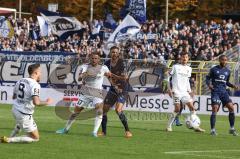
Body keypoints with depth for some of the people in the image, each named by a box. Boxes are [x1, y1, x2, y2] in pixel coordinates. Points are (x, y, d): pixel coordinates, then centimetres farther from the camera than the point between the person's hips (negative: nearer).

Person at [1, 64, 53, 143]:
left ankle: (11, 137, 43)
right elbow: (36, 102, -33)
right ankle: (9, 140, -2)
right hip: (25, 114, -8)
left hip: (15, 109, 8)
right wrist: (47, 102, -15)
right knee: (35, 138, 5)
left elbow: (14, 97, 17)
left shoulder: (20, 81, 3)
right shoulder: (35, 85, -20)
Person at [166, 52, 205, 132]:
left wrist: (189, 91, 15)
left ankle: (196, 126, 0)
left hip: (185, 92, 5)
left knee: (192, 107, -4)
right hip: (176, 91, -5)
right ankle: (169, 126, 3)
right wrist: (169, 89, -8)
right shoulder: (176, 67, -1)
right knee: (177, 109, -10)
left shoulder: (189, 69, 13)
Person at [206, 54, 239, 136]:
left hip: (224, 92, 4)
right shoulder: (214, 69, 2)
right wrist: (209, 84, -14)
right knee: (215, 108, -14)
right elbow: (208, 78, 6)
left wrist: (232, 86, 5)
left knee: (231, 107, -8)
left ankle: (232, 129, 3)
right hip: (215, 91, -4)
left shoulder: (228, 71, 14)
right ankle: (213, 130, -7)